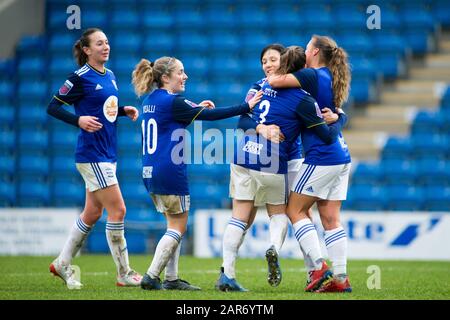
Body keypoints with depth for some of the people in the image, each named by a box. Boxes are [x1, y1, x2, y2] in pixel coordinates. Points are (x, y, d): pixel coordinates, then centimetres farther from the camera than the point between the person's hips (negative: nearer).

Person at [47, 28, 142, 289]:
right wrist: (78, 120, -24)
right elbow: (53, 107, -9)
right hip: (92, 155, -9)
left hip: (108, 154, 9)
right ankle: (124, 274, -2)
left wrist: (124, 110, 5)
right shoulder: (81, 78, -11)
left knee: (93, 213, 13)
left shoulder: (110, 76, 12)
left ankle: (63, 264, 25)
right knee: (118, 210, -9)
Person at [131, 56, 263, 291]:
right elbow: (211, 115, -12)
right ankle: (151, 276, -5)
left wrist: (196, 108, 19)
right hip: (170, 173, -9)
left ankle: (171, 279, 13)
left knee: (174, 225, 16)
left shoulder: (150, 101, 13)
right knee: (178, 227, 0)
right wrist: (246, 107, -8)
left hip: (150, 173, 9)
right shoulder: (172, 102, -13)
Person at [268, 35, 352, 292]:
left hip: (320, 156, -8)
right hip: (340, 155, 8)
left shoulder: (313, 75, -11)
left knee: (297, 211, 0)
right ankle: (341, 278, 4)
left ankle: (315, 271, -5)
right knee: (331, 219, 7)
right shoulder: (330, 78, 14)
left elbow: (275, 81, -21)